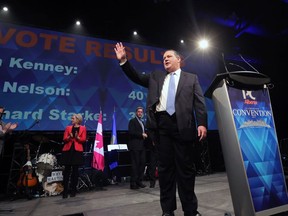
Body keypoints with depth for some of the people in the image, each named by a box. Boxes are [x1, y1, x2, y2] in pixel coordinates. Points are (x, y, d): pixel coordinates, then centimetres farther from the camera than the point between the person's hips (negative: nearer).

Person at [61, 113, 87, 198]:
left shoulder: (83, 128, 6)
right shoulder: (68, 127, 12)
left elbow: (83, 140, 0)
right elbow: (64, 139, 7)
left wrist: (77, 137, -18)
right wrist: (69, 137, -13)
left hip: (77, 151, -2)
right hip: (68, 150, 2)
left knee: (75, 171, 3)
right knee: (67, 170, 0)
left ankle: (73, 190, 15)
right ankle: (65, 191, 8)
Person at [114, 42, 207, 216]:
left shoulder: (191, 78, 14)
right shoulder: (156, 77, 22)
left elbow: (199, 102, 4)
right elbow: (136, 77, 17)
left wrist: (202, 123, -8)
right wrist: (124, 60, 7)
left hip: (183, 125, -2)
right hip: (161, 125, 2)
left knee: (186, 168, 5)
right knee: (165, 167, 8)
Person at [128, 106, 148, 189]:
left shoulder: (142, 122, 23)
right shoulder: (132, 121, -2)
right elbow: (131, 132, -15)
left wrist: (145, 135, 6)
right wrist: (141, 134, -14)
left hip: (142, 146, 8)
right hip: (135, 146, -8)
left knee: (142, 163, 7)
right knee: (135, 164, -5)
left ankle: (139, 181, 18)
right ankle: (133, 183, 5)